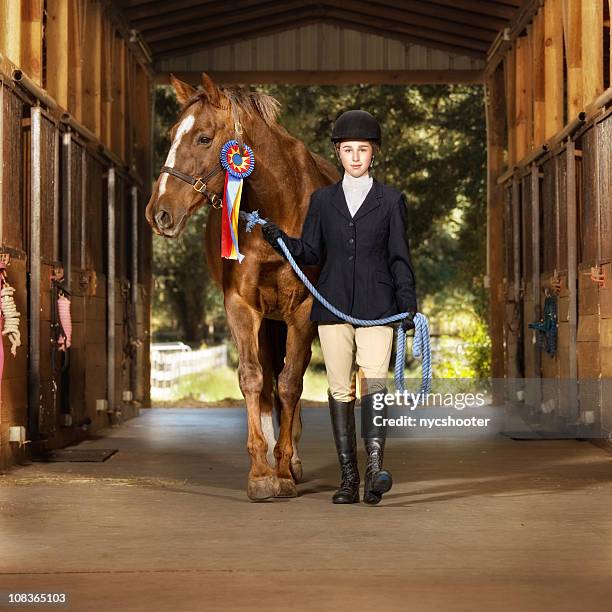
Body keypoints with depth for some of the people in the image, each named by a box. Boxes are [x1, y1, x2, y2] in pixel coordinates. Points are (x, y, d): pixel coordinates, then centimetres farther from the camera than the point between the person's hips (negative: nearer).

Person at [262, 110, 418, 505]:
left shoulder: (391, 200, 7)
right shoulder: (323, 200, 12)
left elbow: (400, 258, 5)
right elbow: (311, 253, 11)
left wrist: (409, 306, -3)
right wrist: (280, 239, -6)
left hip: (376, 307, -2)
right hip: (334, 305, 2)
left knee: (374, 380, -18)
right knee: (340, 389, 3)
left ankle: (376, 466, -29)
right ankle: (349, 477, 7)